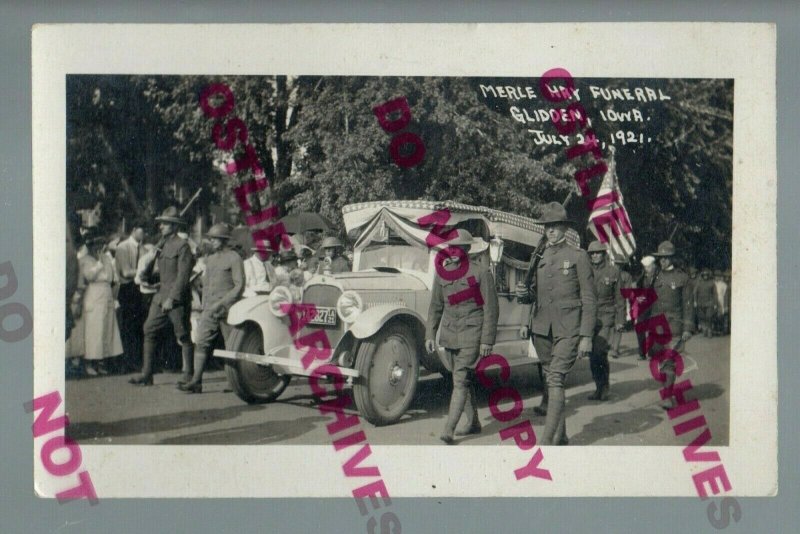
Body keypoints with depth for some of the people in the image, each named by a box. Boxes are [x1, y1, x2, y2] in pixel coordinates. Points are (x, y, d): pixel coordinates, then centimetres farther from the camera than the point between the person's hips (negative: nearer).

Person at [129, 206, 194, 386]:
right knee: (149, 331, 2)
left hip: (177, 299, -8)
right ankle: (146, 374, 5)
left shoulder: (182, 245, -9)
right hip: (160, 296, 8)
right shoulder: (161, 244, 15)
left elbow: (183, 275, -14)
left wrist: (172, 298, -18)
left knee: (183, 336, 0)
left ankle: (188, 374, 9)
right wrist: (145, 275, 5)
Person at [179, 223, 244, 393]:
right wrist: (204, 307, 15)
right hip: (209, 310, 6)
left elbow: (239, 286, -10)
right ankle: (196, 381, -7)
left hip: (227, 310, -6)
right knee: (201, 344, -4)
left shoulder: (234, 258, -5)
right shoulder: (210, 258, 16)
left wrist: (221, 303, -17)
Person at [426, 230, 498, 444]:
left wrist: (487, 340, -10)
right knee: (464, 379, 14)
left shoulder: (481, 274, -7)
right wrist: (430, 334, 10)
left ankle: (448, 429, -15)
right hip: (449, 334, 6)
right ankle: (473, 422, 26)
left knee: (461, 380, -11)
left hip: (471, 334, -6)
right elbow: (435, 306, 15)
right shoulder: (442, 273, 8)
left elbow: (491, 309, -7)